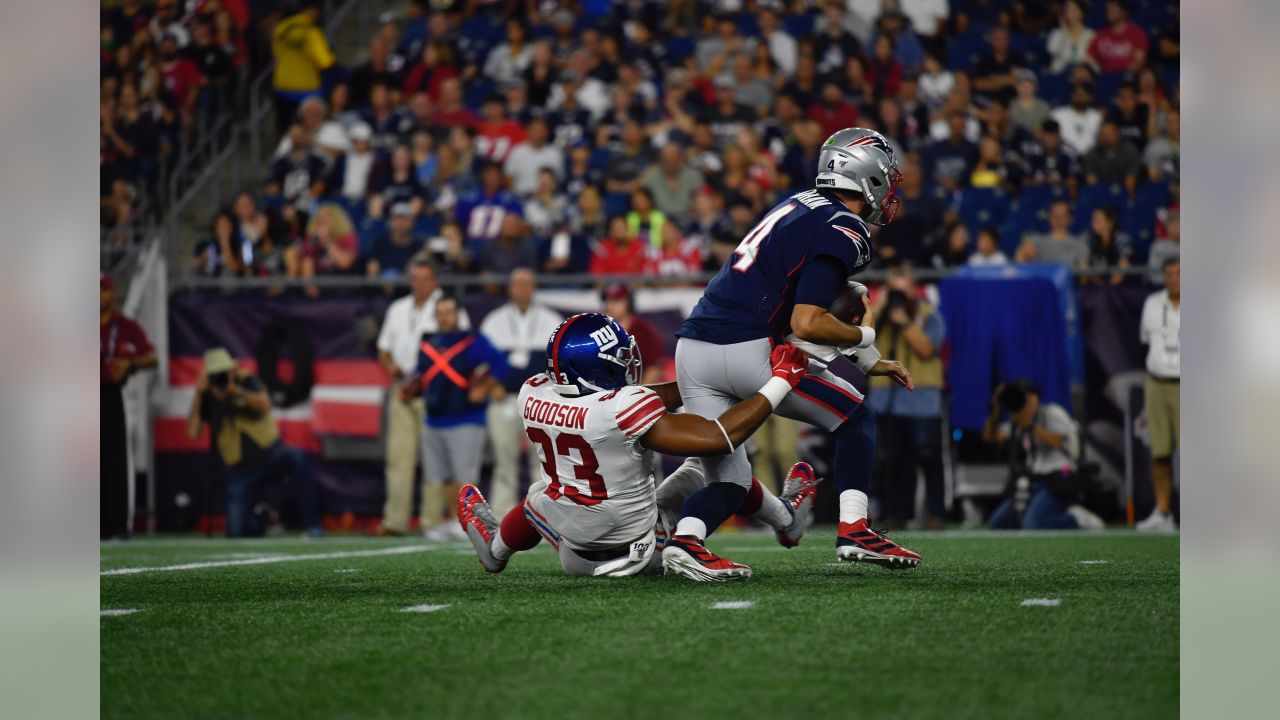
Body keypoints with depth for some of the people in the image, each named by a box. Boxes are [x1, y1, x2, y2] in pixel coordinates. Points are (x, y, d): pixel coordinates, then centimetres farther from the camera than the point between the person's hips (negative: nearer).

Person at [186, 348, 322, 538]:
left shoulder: (247, 381, -7)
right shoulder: (206, 398, -3)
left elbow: (264, 406, -25)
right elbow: (192, 432, -15)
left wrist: (236, 390, -36)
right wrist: (198, 395, -20)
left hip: (271, 456, -1)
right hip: (240, 470, 1)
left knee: (296, 458, -36)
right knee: (236, 533, -9)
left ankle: (312, 526, -34)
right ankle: (256, 521, 30)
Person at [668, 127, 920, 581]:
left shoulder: (799, 207, 22)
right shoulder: (842, 231, -6)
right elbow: (806, 324, -14)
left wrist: (871, 363, 28)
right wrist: (865, 337, 4)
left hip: (692, 349, 8)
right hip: (747, 351, -8)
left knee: (730, 479, 11)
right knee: (857, 420, 12)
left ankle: (685, 540, -15)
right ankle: (854, 532, 3)